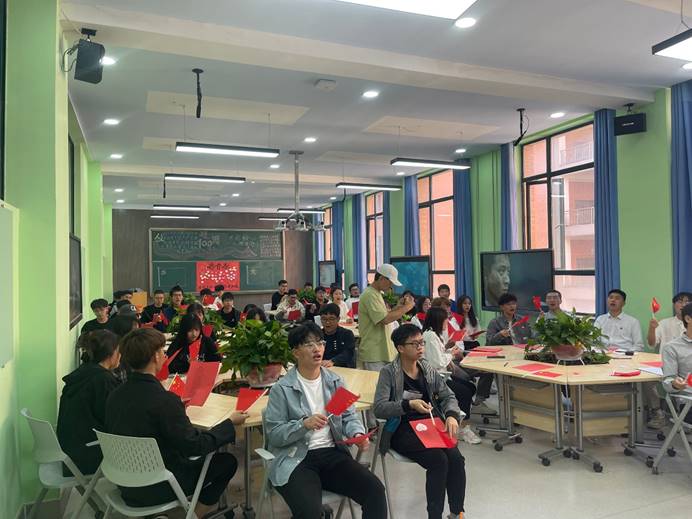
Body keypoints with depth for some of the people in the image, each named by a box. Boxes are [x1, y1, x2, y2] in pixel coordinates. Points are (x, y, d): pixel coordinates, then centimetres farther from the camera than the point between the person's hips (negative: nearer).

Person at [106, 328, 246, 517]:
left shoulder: (115, 396, -7)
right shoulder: (164, 400, -28)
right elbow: (194, 446, -21)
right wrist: (231, 422, -9)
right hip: (155, 490, -7)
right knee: (227, 461, 9)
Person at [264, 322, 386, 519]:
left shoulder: (335, 381, 10)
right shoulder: (282, 388, -5)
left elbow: (349, 416, 11)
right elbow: (273, 434, -7)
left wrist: (358, 434, -10)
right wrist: (304, 425, -21)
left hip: (333, 453, 4)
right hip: (296, 460, -4)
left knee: (375, 491, -17)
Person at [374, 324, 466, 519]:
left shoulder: (428, 369, 10)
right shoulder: (389, 373, -5)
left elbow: (448, 396, 13)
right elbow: (379, 408, -14)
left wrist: (452, 415, -8)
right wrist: (409, 404, -26)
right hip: (403, 430, -4)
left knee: (456, 458, -22)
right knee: (438, 459, -27)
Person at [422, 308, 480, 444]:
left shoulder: (433, 334, 15)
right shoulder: (430, 336, -18)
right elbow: (438, 363, -21)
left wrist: (446, 347, 3)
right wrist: (451, 354, -5)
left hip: (442, 374, 11)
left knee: (471, 387, 2)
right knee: (464, 392, -18)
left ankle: (462, 421, 11)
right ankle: (464, 428, -7)